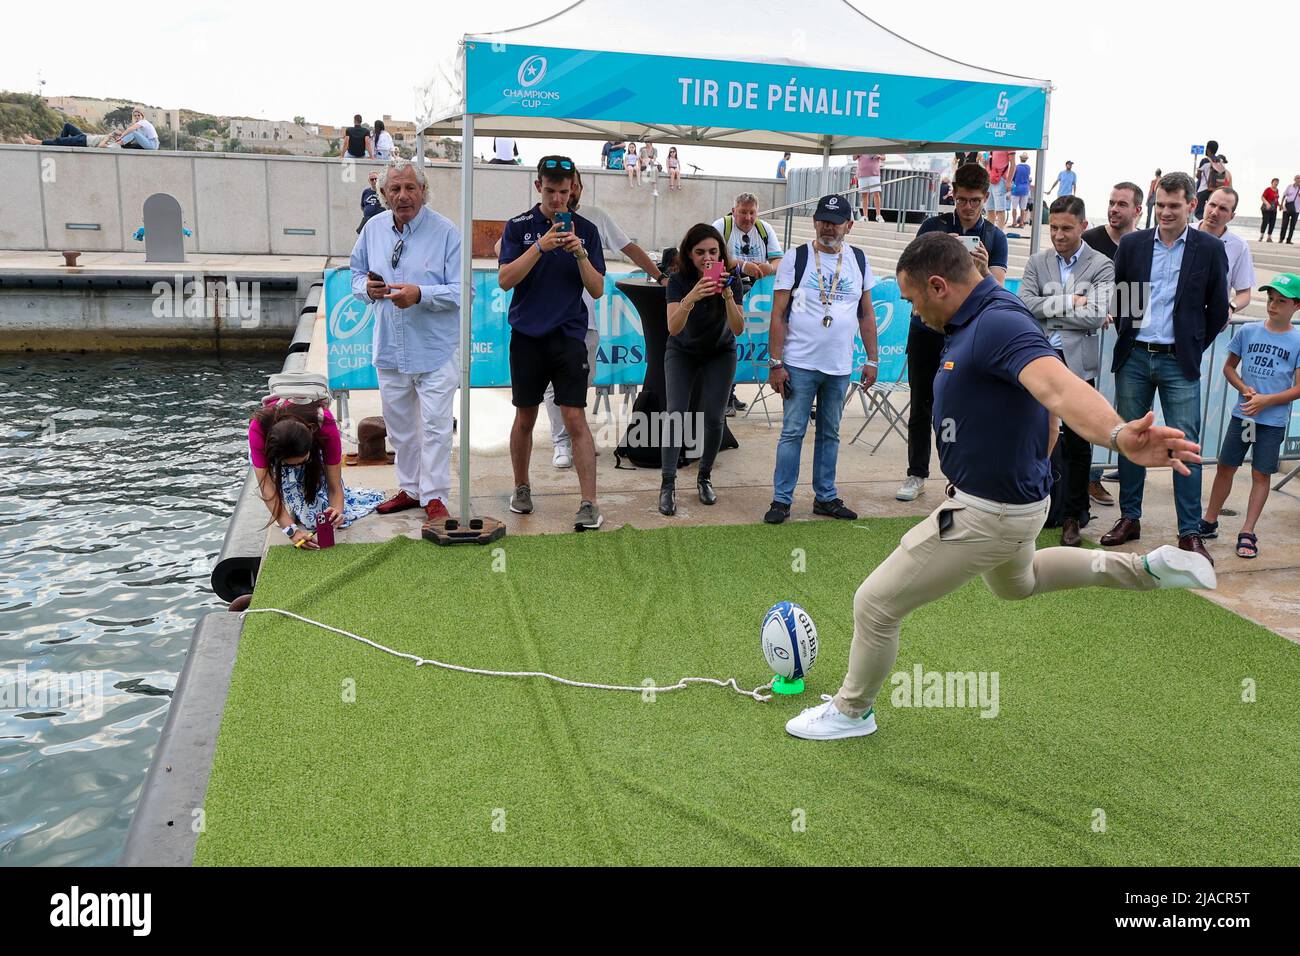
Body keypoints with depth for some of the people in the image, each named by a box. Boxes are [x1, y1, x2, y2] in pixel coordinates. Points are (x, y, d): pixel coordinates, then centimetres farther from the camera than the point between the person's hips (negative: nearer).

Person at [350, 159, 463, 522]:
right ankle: (410, 489, 31)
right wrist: (367, 287, -6)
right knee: (399, 425, 16)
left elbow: (461, 291, -14)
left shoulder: (446, 232, -11)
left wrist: (420, 294, -28)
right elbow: (357, 274, 17)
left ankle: (434, 496, 9)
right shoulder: (373, 229, 5)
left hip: (435, 351, -5)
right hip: (389, 349, 5)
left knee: (435, 425, -2)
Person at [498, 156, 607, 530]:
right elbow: (505, 280, -9)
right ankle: (521, 489, 29)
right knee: (525, 418, 10)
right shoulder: (519, 227, 2)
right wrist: (540, 247, -20)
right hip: (527, 335, 1)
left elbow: (597, 290, 1)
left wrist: (580, 253, -15)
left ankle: (589, 504, -7)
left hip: (569, 336, -1)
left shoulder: (586, 229, 4)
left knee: (575, 419, -8)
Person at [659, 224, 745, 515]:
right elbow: (673, 328, -33)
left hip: (720, 354, 1)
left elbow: (739, 329, -25)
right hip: (682, 353, -1)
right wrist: (691, 298, -49)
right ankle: (668, 485, -8)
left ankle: (704, 478, 15)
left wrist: (728, 296, -41)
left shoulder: (730, 277, -19)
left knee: (713, 417, -5)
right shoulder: (679, 279, -21)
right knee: (675, 415, -12)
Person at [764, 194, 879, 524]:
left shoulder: (859, 261, 8)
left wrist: (872, 360, 7)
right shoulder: (795, 259, -3)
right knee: (792, 432, -1)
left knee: (830, 434, 12)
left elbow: (866, 314, 12)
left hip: (840, 368, 3)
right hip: (799, 365, -3)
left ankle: (826, 497, 21)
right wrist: (775, 364, -10)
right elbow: (778, 315, -5)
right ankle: (781, 499, 7)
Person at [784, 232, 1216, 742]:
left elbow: (1060, 387, -48)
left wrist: (1118, 435, -66)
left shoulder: (999, 324, -29)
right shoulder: (978, 321, 3)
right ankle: (1147, 568, 32)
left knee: (875, 604, 2)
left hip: (985, 515, -11)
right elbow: (1046, 413, 14)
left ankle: (851, 710, 26)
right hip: (1018, 499, 11)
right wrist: (1030, 470, 20)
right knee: (1017, 582, 40)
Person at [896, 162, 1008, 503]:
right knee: (921, 407, 7)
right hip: (926, 330, 0)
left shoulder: (995, 237, 3)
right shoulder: (933, 227, 2)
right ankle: (916, 475, 16)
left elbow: (997, 291, -4)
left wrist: (984, 270, -26)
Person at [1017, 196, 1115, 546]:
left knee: (1078, 444, 3)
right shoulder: (1038, 262, 9)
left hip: (1078, 363, -2)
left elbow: (1095, 317, -12)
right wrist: (1067, 302, -12)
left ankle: (1073, 517, 14)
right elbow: (1023, 303, -4)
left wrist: (1047, 308, -7)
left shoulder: (1101, 267, 0)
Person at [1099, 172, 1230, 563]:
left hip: (1179, 362, -2)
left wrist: (1193, 350, 7)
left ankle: (1190, 532, 4)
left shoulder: (1210, 249, 0)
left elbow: (1217, 311, 6)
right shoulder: (1131, 244, 4)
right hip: (1133, 357, 2)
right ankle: (1129, 519, 20)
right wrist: (1126, 336, 9)